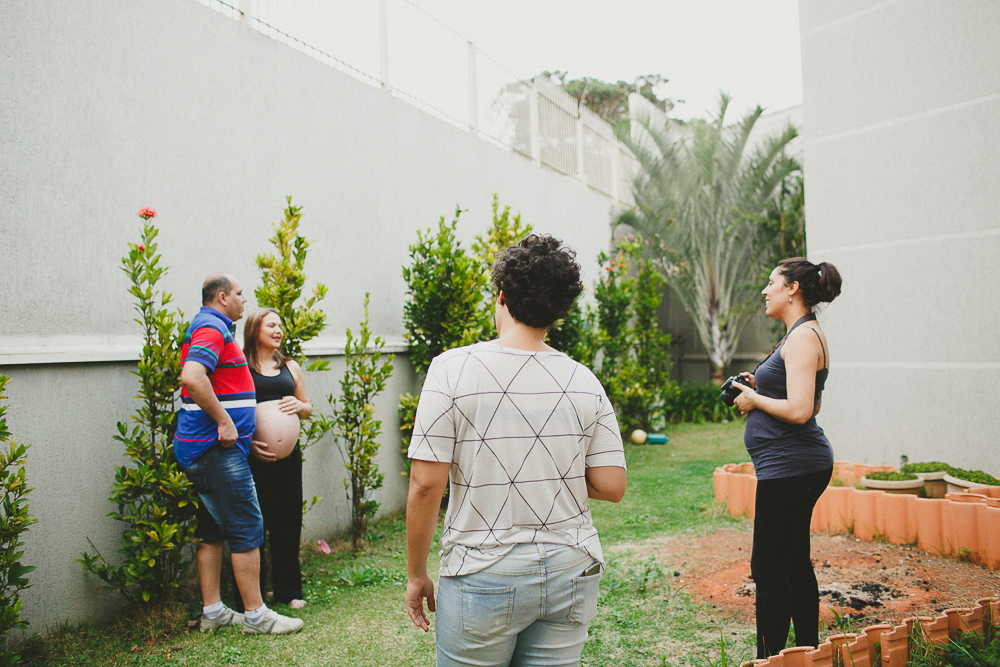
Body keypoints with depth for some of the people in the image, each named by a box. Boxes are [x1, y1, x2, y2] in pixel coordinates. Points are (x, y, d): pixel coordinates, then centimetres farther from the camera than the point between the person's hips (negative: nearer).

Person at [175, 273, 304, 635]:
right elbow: (192, 377, -32)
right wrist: (224, 421, -24)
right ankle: (255, 615, 5)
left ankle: (213, 611, 22)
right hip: (217, 449, -11)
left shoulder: (211, 327, 19)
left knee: (212, 530, 14)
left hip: (205, 450, 11)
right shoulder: (212, 328, -15)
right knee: (248, 529, -3)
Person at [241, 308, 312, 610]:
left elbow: (308, 408, 20)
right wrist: (248, 442, -17)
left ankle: (288, 590, 22)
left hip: (288, 453, 4)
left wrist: (298, 405, -3)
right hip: (254, 456, -4)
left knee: (288, 521, 9)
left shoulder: (290, 367, 15)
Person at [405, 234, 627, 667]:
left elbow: (426, 484, -13)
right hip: (571, 574, 3)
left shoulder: (453, 369, -12)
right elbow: (611, 486, -2)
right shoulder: (583, 382, -3)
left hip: (484, 579, -3)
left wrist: (416, 575, -1)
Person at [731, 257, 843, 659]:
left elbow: (799, 410, -25)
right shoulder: (804, 334, 16)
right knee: (795, 564, 19)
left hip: (789, 467, -11)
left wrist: (754, 400, -10)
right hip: (802, 465, 11)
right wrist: (760, 386, 12)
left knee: (770, 571, -4)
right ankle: (808, 654, 31)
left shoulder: (803, 336, -15)